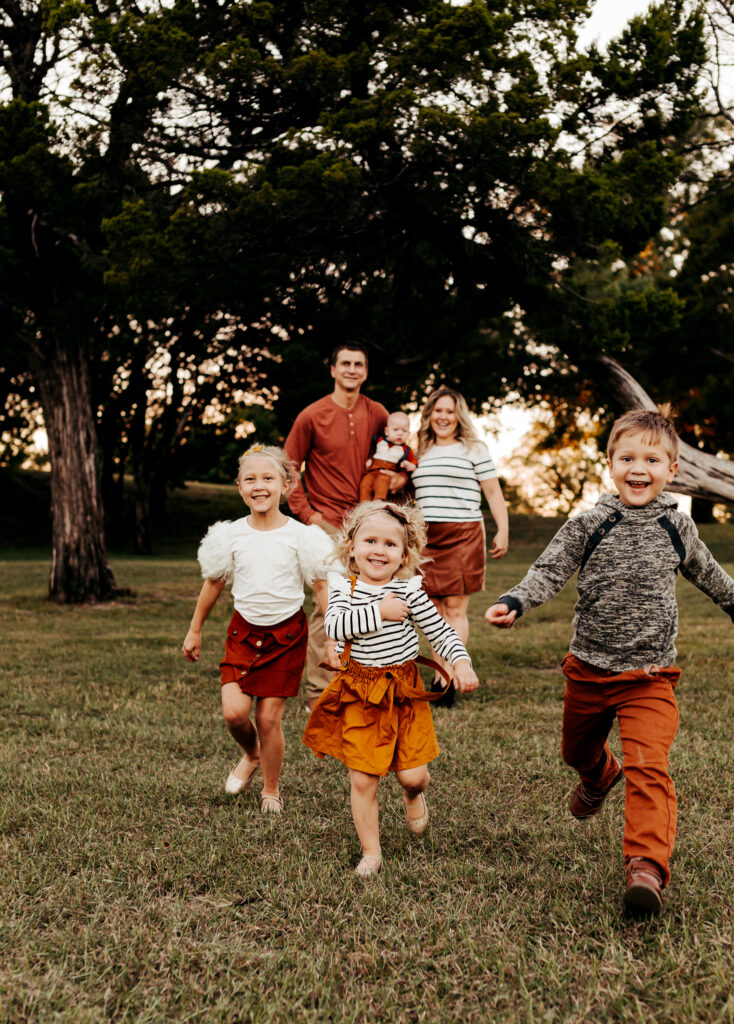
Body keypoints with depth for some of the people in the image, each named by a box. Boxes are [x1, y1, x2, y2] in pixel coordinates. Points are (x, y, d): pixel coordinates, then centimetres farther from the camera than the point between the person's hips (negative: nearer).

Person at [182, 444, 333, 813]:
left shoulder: (299, 535, -9)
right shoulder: (231, 535, -3)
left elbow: (322, 588, -4)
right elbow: (213, 584, 10)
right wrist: (194, 631, 17)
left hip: (286, 633, -2)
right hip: (244, 629, 2)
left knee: (268, 716, -1)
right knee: (234, 711, -10)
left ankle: (271, 790, 23)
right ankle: (251, 755, 26)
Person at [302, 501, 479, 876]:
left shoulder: (408, 590, -4)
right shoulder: (343, 588, -2)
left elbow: (440, 631, -2)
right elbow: (334, 626, -20)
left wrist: (462, 663, -17)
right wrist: (378, 612, -23)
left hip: (403, 691, 0)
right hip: (360, 694, 0)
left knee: (412, 773, -1)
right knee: (362, 779, 0)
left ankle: (413, 794, 37)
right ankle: (371, 851, 19)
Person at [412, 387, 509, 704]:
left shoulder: (474, 449, 5)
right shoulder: (421, 453, 18)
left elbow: (493, 492, 3)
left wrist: (503, 532, -3)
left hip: (463, 535, -4)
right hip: (427, 537, 4)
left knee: (456, 608, -6)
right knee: (435, 609, 4)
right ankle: (439, 674, 10)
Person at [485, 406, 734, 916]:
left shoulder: (677, 526, -1)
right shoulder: (590, 524, -9)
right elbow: (550, 571, -13)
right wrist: (514, 602, -31)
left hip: (650, 675, -1)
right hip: (590, 668, 1)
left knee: (648, 767, -19)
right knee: (578, 751, 24)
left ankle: (647, 865, -18)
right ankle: (600, 777, 58)